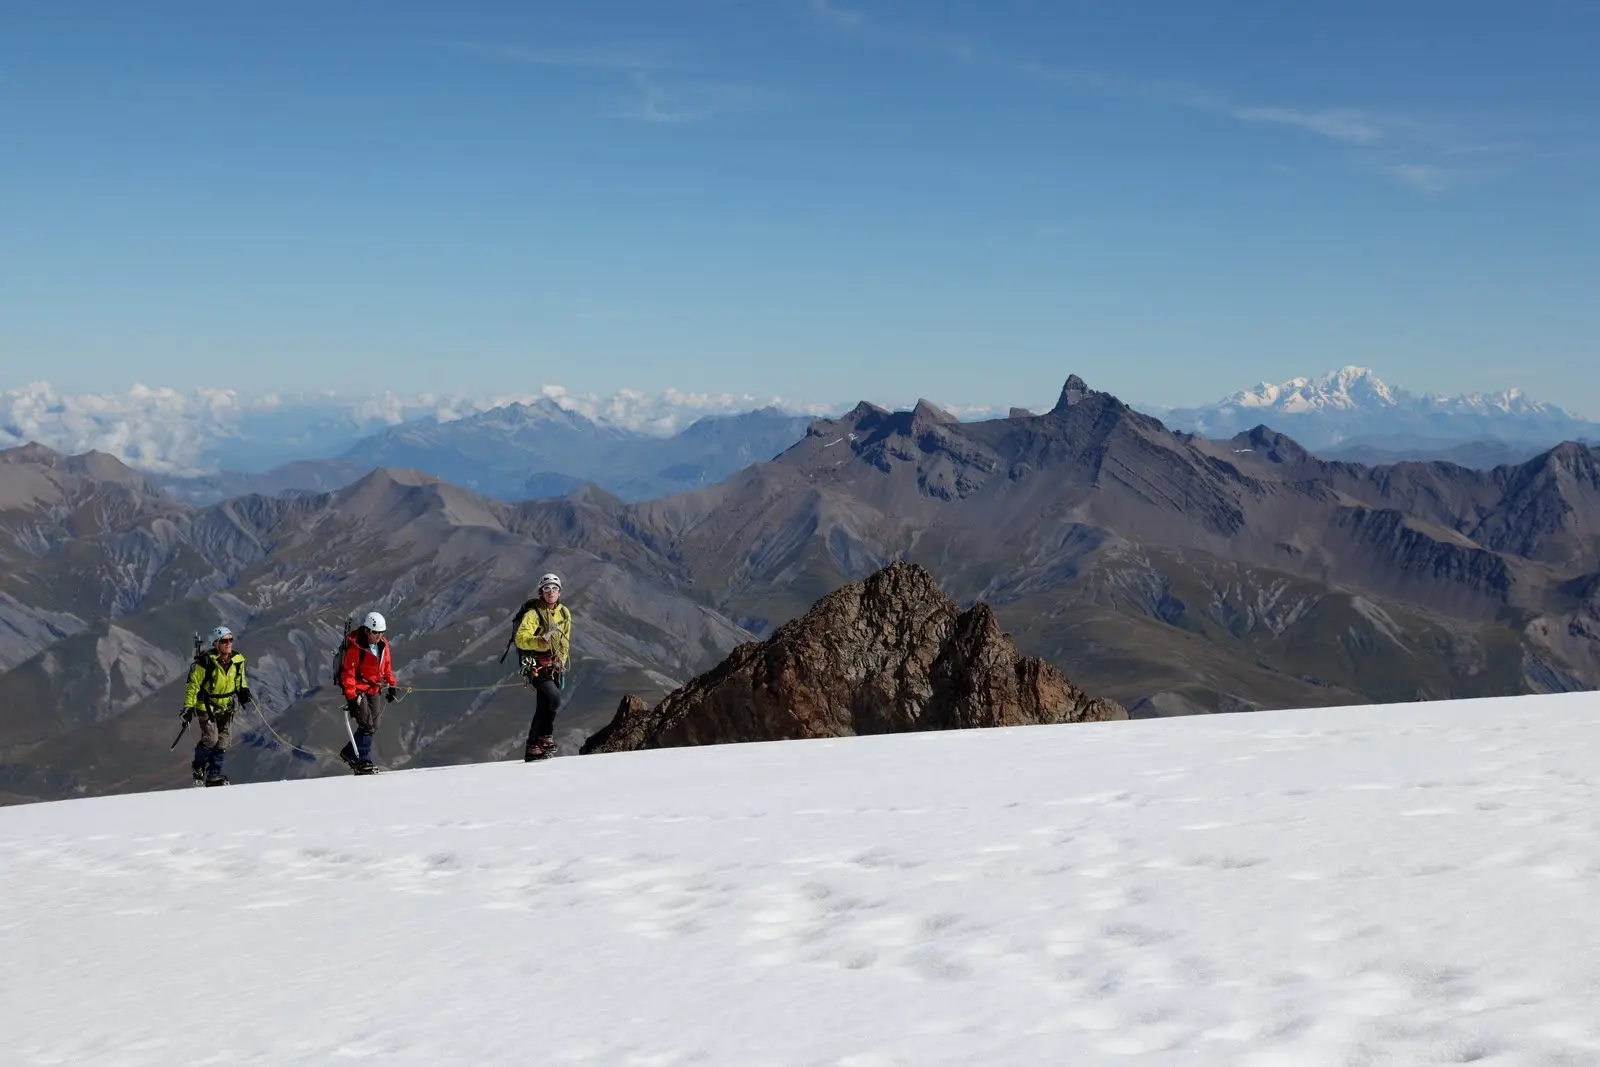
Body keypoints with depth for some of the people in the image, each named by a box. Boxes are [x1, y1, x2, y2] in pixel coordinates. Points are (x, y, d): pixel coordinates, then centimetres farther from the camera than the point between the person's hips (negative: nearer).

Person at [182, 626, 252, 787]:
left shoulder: (237, 660, -5)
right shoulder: (205, 662, -21)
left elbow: (240, 680, 15)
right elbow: (193, 684, -13)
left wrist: (243, 690, -5)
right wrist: (189, 707, -15)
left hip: (226, 706, 5)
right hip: (207, 705, -5)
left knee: (223, 742, 4)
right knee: (210, 739, -11)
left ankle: (214, 774, 15)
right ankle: (198, 765, 17)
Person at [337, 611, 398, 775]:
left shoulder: (382, 644, -1)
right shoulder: (355, 647, -22)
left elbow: (387, 665, 15)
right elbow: (348, 673, -21)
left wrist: (391, 685, 14)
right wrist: (351, 698, -25)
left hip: (373, 690, 7)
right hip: (357, 690, -7)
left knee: (373, 727, 9)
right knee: (367, 726, -13)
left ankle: (349, 752, 24)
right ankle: (363, 761, -3)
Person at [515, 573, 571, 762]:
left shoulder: (564, 613, 9)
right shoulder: (533, 614, -13)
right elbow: (521, 639, -25)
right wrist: (541, 641, -40)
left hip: (554, 666, 7)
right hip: (537, 666, -7)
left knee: (543, 708, 9)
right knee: (554, 698, -26)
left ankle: (532, 750, 16)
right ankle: (546, 736, -9)